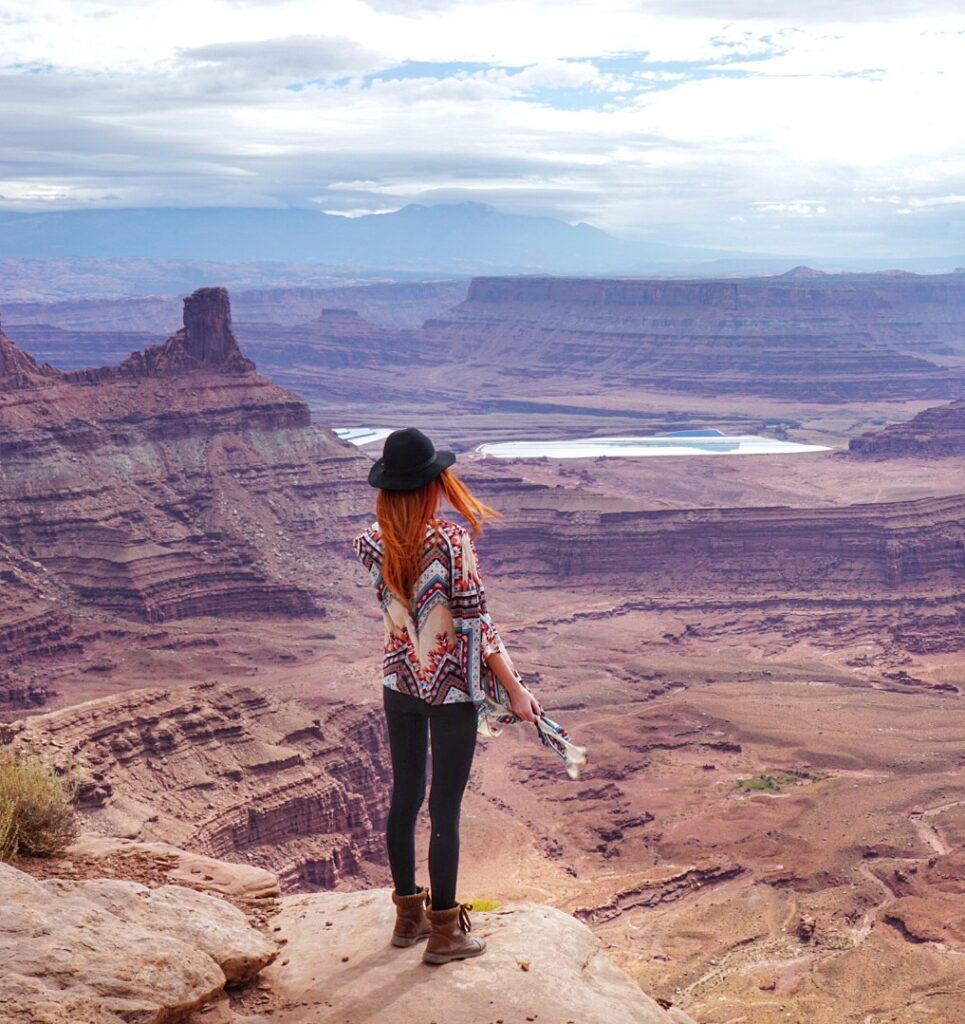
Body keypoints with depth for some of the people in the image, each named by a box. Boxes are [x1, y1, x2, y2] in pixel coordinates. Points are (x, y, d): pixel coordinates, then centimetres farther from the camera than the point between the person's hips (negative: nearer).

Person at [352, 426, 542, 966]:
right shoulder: (453, 541, -21)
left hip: (399, 682, 5)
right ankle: (444, 931, 16)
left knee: (405, 796, 17)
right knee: (445, 807, 5)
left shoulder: (373, 543, -7)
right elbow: (476, 622, -17)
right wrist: (515, 688, -8)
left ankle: (409, 914, 32)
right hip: (453, 689, -5)